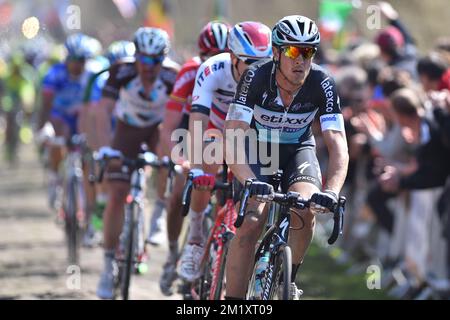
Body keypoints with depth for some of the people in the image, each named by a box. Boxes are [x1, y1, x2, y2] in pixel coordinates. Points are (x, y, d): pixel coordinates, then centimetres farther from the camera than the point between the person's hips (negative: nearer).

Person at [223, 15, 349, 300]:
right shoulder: (256, 78, -28)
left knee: (307, 209, -26)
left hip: (298, 150, 1)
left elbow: (338, 145, -29)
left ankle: (290, 278, 0)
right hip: (256, 148, -1)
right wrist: (251, 181, -51)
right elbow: (232, 138, -35)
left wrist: (331, 191, -47)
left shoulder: (322, 84, -24)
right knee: (251, 222, -22)